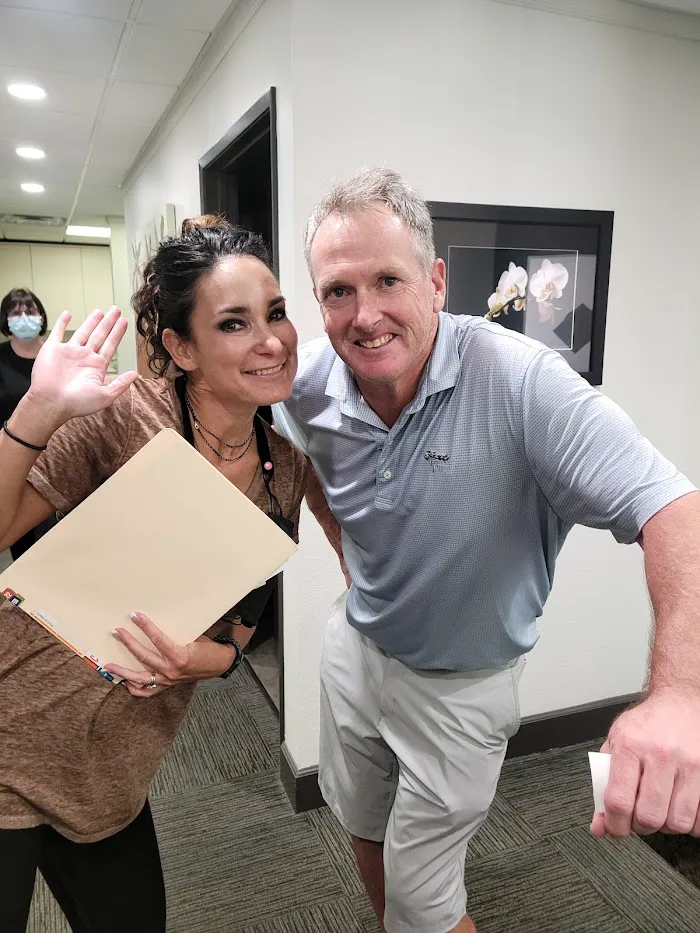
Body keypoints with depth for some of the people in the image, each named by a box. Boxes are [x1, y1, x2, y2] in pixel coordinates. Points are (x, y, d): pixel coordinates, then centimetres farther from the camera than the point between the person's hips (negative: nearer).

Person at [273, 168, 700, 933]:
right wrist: (348, 556, 5)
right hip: (355, 646, 5)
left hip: (458, 684, -4)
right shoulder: (309, 384, -14)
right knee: (362, 826, 29)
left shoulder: (519, 380, -30)